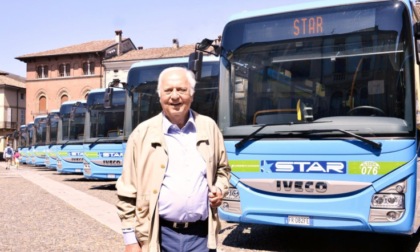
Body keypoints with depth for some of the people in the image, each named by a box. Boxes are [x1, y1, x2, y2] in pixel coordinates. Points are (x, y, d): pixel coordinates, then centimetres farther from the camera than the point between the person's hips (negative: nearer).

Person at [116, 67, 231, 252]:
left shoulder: (209, 127, 5)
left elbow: (222, 169, 21)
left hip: (201, 235, 2)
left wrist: (220, 189, 0)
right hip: (161, 236, -2)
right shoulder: (143, 133, -3)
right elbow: (127, 193, -2)